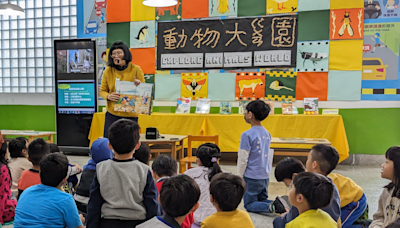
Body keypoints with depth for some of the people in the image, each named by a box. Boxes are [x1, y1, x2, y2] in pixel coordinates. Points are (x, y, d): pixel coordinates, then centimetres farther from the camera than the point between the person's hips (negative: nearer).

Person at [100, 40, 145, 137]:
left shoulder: (136, 69, -4)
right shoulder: (108, 70, 1)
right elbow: (102, 90, 9)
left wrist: (139, 86, -20)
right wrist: (108, 96, -13)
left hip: (130, 115, -1)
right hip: (112, 114, 2)